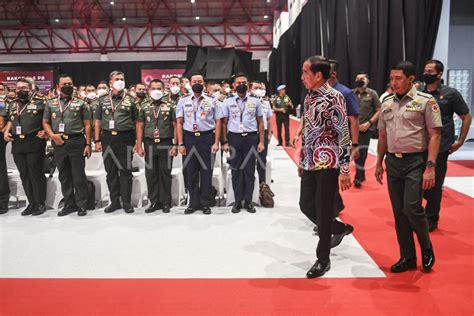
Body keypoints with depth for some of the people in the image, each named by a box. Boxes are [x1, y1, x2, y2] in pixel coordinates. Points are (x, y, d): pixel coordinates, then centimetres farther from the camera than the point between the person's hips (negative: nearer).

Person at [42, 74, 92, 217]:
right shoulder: (50, 103, 11)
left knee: (79, 175, 0)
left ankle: (81, 205, 10)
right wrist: (52, 135, -7)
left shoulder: (81, 103, 3)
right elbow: (45, 122, 12)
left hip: (77, 142, -3)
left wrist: (88, 144, -6)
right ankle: (69, 204, 20)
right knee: (64, 176, 10)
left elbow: (87, 125, 0)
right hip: (58, 143, 3)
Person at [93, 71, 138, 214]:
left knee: (125, 171, 1)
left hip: (125, 138, -2)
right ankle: (114, 201, 17)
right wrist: (97, 141, 3)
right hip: (108, 138, 2)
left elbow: (137, 121, 4)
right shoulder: (102, 100, 10)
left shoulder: (130, 100, 5)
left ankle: (127, 202, 10)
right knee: (111, 171, 7)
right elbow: (98, 121, 11)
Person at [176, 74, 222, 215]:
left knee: (206, 171, 3)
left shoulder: (211, 101, 4)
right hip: (189, 138, 1)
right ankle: (193, 202, 17)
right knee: (191, 172, 6)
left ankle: (205, 203, 13)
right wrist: (180, 144, -2)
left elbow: (218, 122, 2)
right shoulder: (183, 101, 7)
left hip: (207, 137, -1)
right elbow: (179, 123, 5)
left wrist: (216, 142, -5)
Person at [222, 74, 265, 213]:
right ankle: (238, 201, 15)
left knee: (250, 170, 5)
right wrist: (225, 142, 0)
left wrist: (261, 142, 0)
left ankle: (248, 201, 15)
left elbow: (260, 123, 6)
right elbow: (224, 123, 6)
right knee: (236, 170, 6)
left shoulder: (255, 101, 6)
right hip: (234, 138, 0)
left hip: (251, 138, 0)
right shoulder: (228, 102, 6)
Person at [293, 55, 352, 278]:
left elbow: (344, 135, -16)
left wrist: (345, 169, -17)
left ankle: (323, 259, 20)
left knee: (323, 212, 2)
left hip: (327, 164, -8)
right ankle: (339, 228, 39)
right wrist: (302, 160, 19)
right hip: (310, 163, 8)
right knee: (306, 205, 14)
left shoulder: (334, 98, -14)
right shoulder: (309, 97, 11)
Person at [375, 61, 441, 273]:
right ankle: (407, 257, 22)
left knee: (412, 208, -12)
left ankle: (427, 250, 17)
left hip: (415, 162, -5)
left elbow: (435, 135, -8)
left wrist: (430, 167, -15)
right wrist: (379, 163, 13)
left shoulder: (425, 101, -5)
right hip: (392, 161, 5)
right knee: (399, 212, 8)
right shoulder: (387, 103, 11)